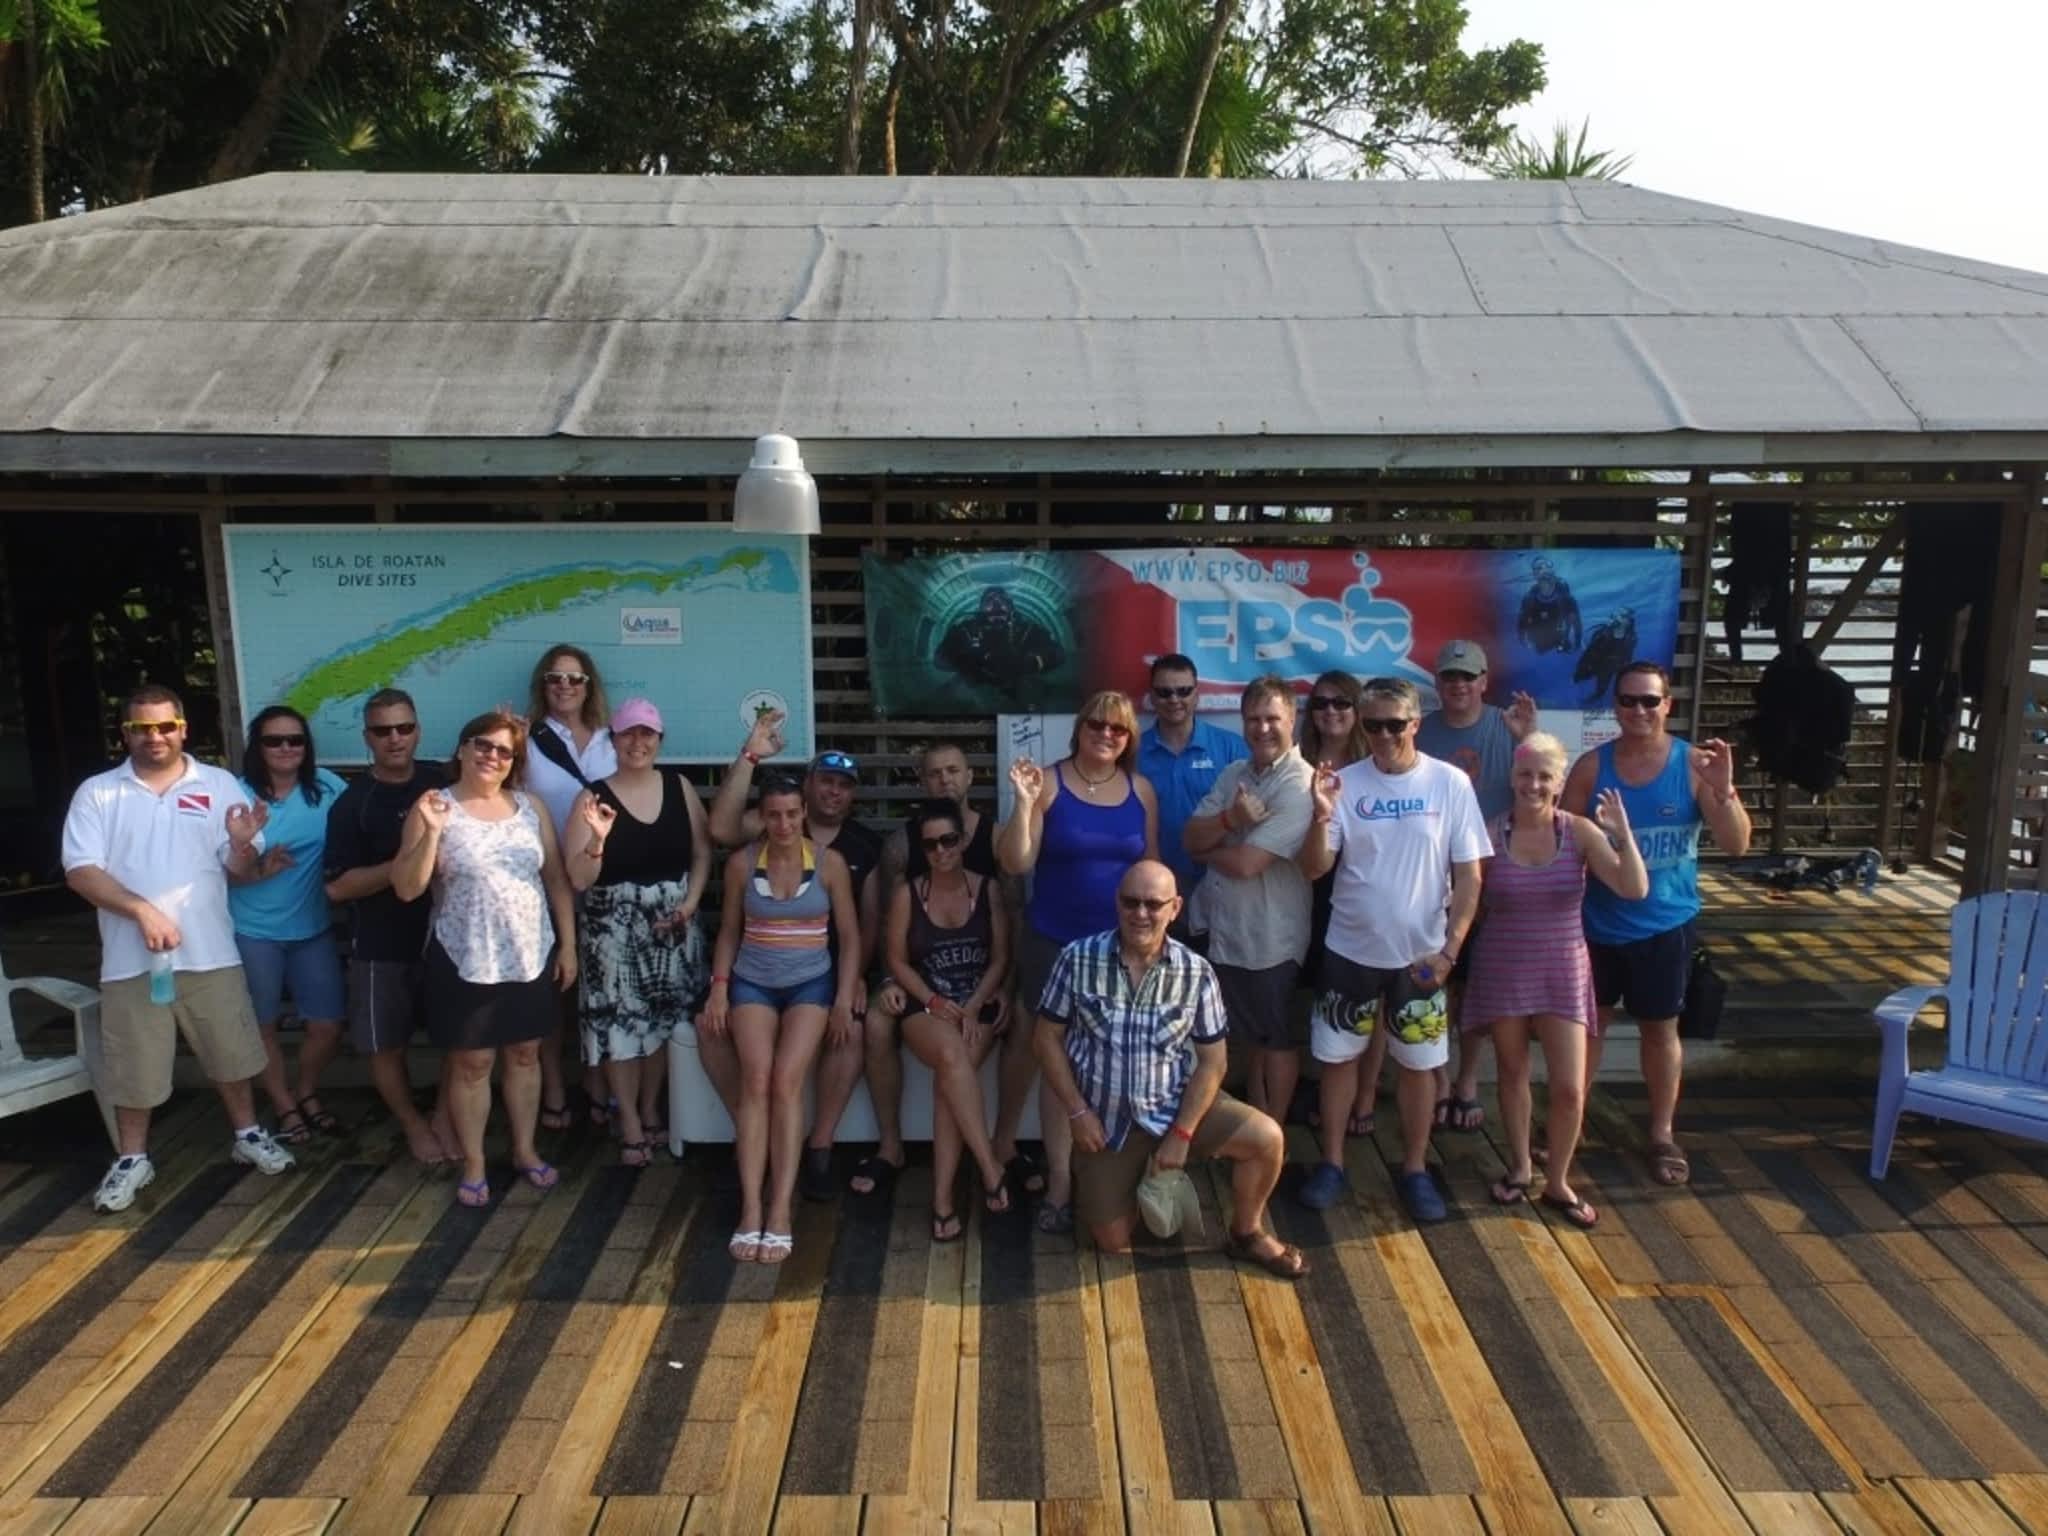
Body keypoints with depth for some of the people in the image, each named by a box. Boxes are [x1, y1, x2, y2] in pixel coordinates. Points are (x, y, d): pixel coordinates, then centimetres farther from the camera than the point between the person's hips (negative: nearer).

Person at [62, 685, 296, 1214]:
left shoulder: (220, 785, 2)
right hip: (132, 958, 0)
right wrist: (142, 909, -20)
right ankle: (132, 1158, 27)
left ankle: (246, 1134, 30)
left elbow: (239, 872, 3)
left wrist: (242, 844, -21)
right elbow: (80, 872, -6)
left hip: (210, 953, 1)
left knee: (231, 1053, 11)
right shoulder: (97, 793, 0)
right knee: (133, 1068, 9)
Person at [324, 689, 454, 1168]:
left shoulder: (442, 784, -1)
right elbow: (337, 886, -13)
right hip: (381, 945, -2)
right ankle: (413, 1124, 31)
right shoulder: (352, 803, -9)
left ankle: (444, 1116, 29)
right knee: (385, 1044, 10)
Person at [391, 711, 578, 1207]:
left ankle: (525, 1151, 30)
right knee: (471, 1063, 7)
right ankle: (473, 1164, 23)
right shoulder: (435, 808, -6)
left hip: (531, 956, 3)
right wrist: (431, 832, -25)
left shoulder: (531, 807, 4)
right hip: (466, 961, -3)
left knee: (525, 1054, 14)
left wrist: (568, 943, 3)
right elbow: (406, 889, -11)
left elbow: (557, 879, 7)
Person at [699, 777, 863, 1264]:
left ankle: (780, 1211, -21)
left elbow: (849, 935, 1)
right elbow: (729, 930, 10)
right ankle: (751, 1208, -20)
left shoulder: (830, 862, -2)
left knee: (786, 1080, -21)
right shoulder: (741, 863, 2)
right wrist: (718, 987, -1)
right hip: (752, 983, 1)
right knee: (756, 1079, -20)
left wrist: (844, 999, -6)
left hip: (811, 983, -1)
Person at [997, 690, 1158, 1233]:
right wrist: (1024, 802, -24)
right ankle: (1060, 1183, 11)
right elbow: (1016, 863, -13)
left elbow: (1152, 865, 12)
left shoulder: (1141, 790, 3)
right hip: (1053, 944, -3)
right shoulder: (1048, 783, -7)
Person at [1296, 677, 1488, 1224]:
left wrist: (1449, 949, -10)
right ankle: (1331, 1162, 26)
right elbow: (1313, 869, -9)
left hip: (1421, 952, -1)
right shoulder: (1346, 783, -6)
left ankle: (1414, 1169, 28)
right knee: (1339, 1056, 11)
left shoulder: (1451, 784, -7)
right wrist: (1321, 817, -27)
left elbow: (1469, 876, -4)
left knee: (1418, 1063, 12)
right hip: (1350, 949, 1)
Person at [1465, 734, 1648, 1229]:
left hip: (1562, 970, 0)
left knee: (1570, 1088, 0)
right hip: (1503, 970, 0)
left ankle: (1558, 1182, 23)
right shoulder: (1490, 834, -9)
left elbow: (1635, 890, -16)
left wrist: (1623, 834, -27)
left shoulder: (1580, 832, -8)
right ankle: (1519, 1167, 36)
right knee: (1513, 1073, 15)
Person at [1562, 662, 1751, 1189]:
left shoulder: (1694, 764, -10)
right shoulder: (1591, 765, -7)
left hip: (1664, 925, -1)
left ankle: (1662, 1134, 29)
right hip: (1597, 924, 1)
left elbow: (1737, 846, -14)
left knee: (1660, 1028, 12)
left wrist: (1722, 791, -28)